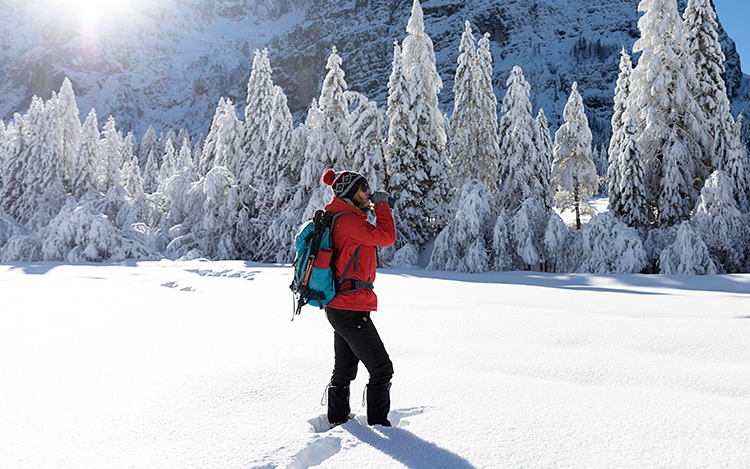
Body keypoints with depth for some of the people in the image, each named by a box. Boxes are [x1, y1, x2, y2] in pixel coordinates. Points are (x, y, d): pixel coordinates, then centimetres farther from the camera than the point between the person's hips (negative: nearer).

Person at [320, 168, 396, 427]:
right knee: (381, 369, -3)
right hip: (351, 308, -11)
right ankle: (379, 424, 7)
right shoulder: (346, 220, -15)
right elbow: (386, 237, -20)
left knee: (344, 370, 20)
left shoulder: (342, 218, 16)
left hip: (339, 307, 11)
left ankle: (337, 421, 32)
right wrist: (381, 205, -7)